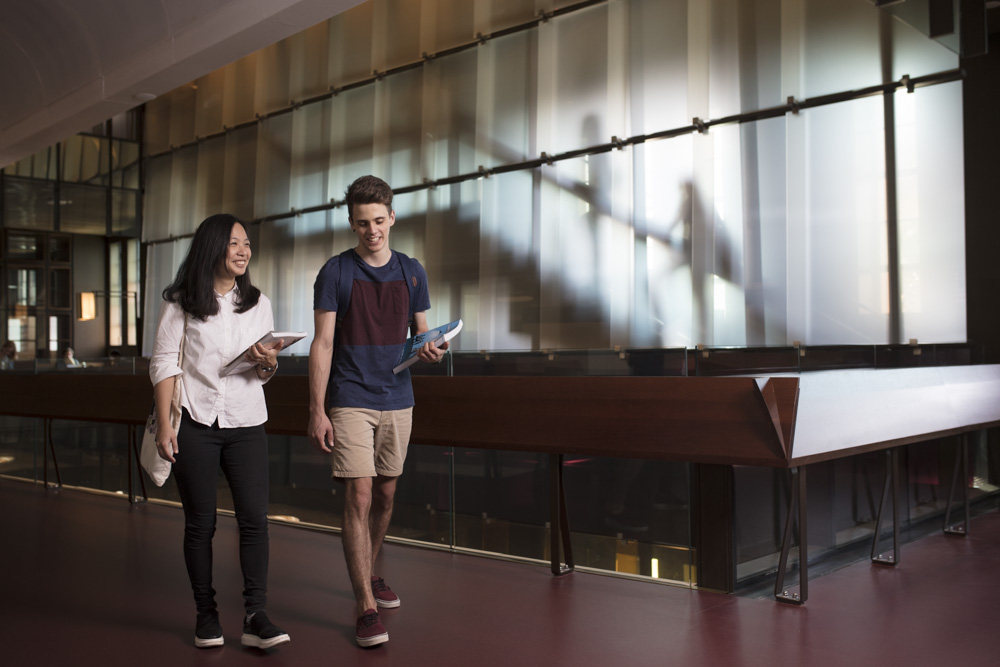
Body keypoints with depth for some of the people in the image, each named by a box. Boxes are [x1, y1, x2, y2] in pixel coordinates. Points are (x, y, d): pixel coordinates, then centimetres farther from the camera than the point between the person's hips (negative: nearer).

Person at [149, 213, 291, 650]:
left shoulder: (257, 303, 13)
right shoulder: (180, 302, 4)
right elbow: (163, 364, 0)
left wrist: (267, 364, -10)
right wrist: (164, 426, -8)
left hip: (246, 422, 2)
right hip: (195, 422, -2)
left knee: (255, 518, -7)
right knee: (200, 522, 4)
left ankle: (255, 617, -4)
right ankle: (206, 615, 15)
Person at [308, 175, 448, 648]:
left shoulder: (411, 271, 8)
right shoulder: (335, 272, -2)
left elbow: (421, 334, 12)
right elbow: (322, 344, -5)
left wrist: (432, 351, -12)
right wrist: (316, 410, -10)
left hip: (397, 400, 4)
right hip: (350, 401, -4)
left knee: (385, 494, 13)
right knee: (359, 496, -8)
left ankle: (368, 574, 35)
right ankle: (366, 606, -2)